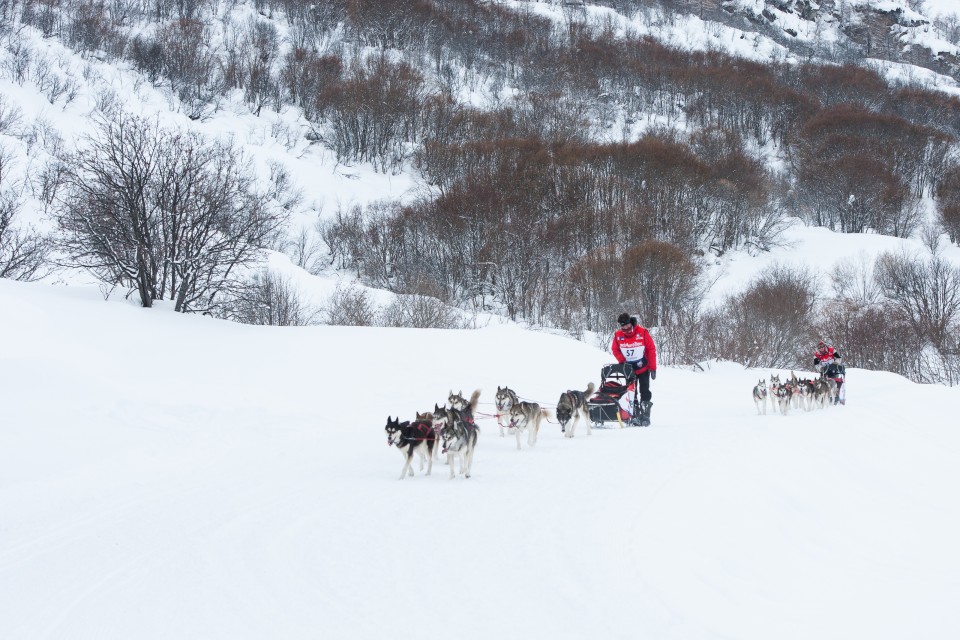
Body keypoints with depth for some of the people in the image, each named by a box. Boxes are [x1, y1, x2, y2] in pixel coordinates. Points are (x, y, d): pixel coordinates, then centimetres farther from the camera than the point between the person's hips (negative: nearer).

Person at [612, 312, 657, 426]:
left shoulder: (642, 333, -14)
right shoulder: (618, 335, -5)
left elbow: (651, 350, -10)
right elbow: (615, 349, 6)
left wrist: (653, 368, -12)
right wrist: (622, 361, -12)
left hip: (643, 369, -3)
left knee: (644, 393, -4)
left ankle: (645, 416, -2)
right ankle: (634, 416, 9)